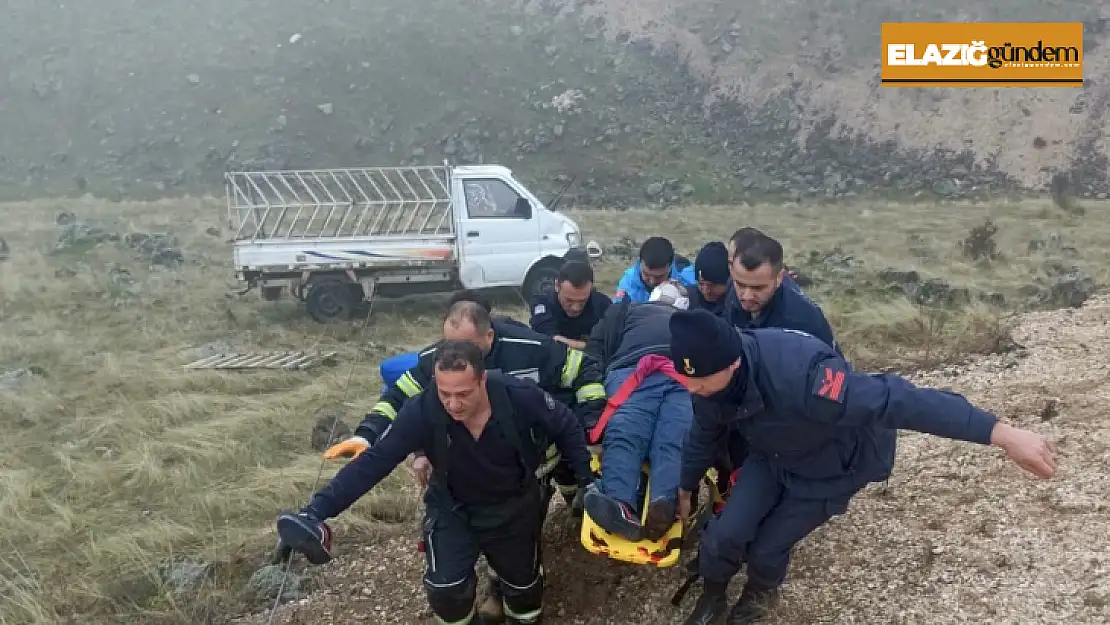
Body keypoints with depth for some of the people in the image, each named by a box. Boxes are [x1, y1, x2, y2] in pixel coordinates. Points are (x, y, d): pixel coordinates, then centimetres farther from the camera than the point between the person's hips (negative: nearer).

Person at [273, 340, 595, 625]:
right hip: (453, 509, 0)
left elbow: (567, 428, -13)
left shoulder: (521, 397, -32)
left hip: (515, 507, 1)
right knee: (446, 590, -13)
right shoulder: (422, 410, -32)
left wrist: (588, 481, -13)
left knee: (524, 584, 15)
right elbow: (374, 461, -31)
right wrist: (317, 511, -39)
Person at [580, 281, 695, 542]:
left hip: (688, 378, 0)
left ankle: (664, 508, -59)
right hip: (633, 371, 0)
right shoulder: (628, 310, 45)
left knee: (676, 440, -32)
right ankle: (621, 506, -58)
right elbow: (597, 346, 29)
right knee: (624, 433, -33)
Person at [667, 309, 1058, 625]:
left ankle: (760, 593, 40)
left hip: (836, 465, -4)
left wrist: (1002, 434, -47)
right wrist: (684, 490, 15)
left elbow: (896, 400, -47)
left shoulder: (797, 377, -47)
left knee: (766, 546, 2)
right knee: (725, 534, -7)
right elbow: (704, 434, -1)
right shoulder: (710, 375, -22)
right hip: (774, 456, 5)